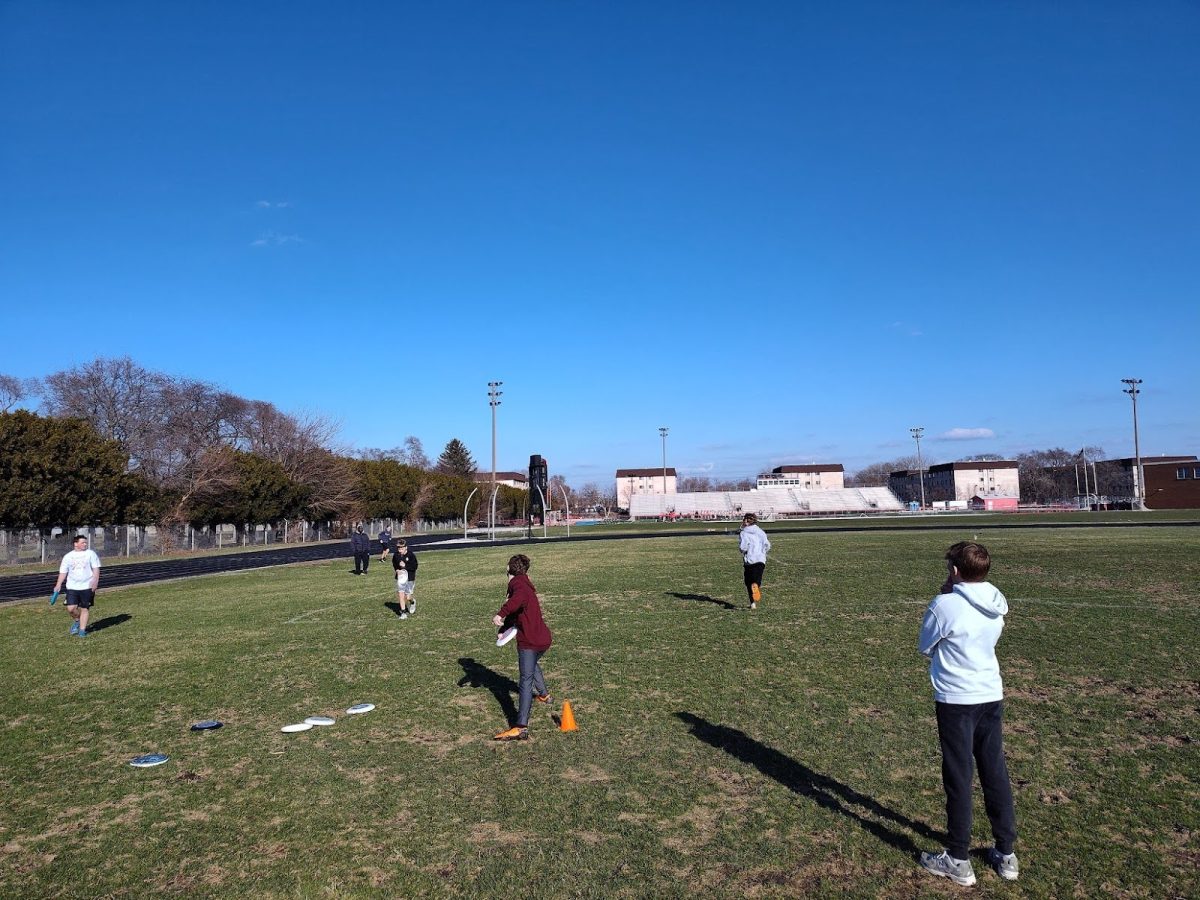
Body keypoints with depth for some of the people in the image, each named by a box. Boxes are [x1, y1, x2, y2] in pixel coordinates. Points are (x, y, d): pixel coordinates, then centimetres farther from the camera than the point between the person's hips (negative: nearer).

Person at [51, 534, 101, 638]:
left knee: (85, 609, 2)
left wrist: (95, 581, -13)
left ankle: (82, 630, 12)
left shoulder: (91, 554, 3)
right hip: (72, 587, 1)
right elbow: (63, 572, 10)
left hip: (87, 586, -1)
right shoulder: (68, 556, 8)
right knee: (71, 608, -9)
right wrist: (58, 585, 2)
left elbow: (96, 569, -1)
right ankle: (76, 621, 22)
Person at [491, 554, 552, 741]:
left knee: (526, 682, -13)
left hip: (529, 641, -9)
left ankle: (521, 727, -20)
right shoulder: (526, 584, 19)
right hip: (543, 639, 9)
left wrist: (501, 614, -40)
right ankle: (544, 695, 54)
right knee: (533, 664, 36)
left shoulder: (517, 583, -9)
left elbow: (520, 598, -34)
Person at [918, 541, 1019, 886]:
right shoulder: (996, 606, 3)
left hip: (956, 700, -6)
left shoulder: (945, 605, -17)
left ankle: (958, 860, 15)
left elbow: (925, 647, -3)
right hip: (991, 696, 6)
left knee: (958, 778, 4)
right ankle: (1006, 854, 27)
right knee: (996, 774, 16)